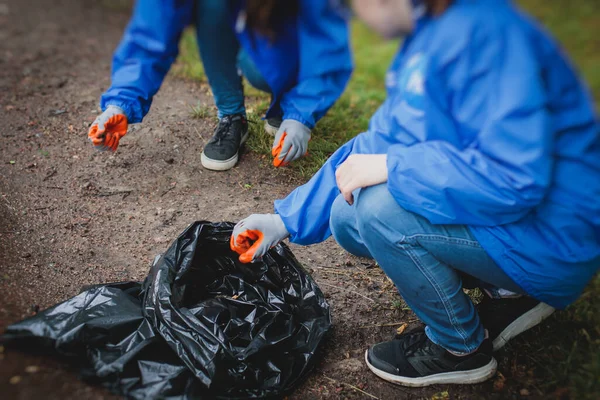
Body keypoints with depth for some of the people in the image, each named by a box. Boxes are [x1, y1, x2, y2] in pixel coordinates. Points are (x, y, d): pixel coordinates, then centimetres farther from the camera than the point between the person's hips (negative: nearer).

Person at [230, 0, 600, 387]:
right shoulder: (430, 36, 5)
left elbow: (516, 179, -32)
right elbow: (375, 147, 8)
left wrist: (389, 166, -23)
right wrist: (286, 220, 8)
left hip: (555, 238, -9)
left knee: (379, 210, -25)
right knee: (347, 218, 4)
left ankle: (463, 348, 1)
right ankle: (507, 292, 13)